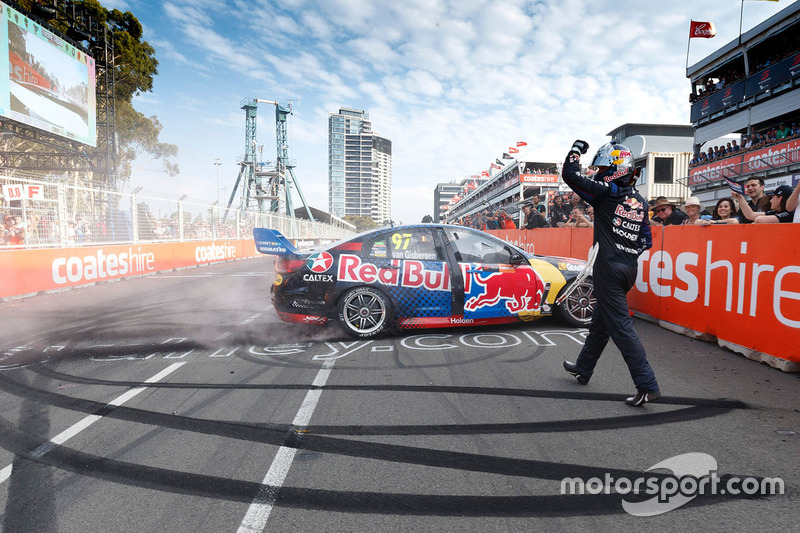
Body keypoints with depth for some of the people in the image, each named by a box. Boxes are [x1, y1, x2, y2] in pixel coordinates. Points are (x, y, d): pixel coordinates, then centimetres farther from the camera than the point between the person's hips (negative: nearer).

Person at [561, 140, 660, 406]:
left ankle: (647, 386, -4)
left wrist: (577, 148, 7)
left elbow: (570, 175, -10)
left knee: (620, 326, -5)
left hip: (609, 268, -9)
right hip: (629, 269, 9)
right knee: (600, 320, 19)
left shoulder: (607, 192, -10)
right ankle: (583, 368, 34)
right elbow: (646, 241, 14)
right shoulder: (641, 202, 13)